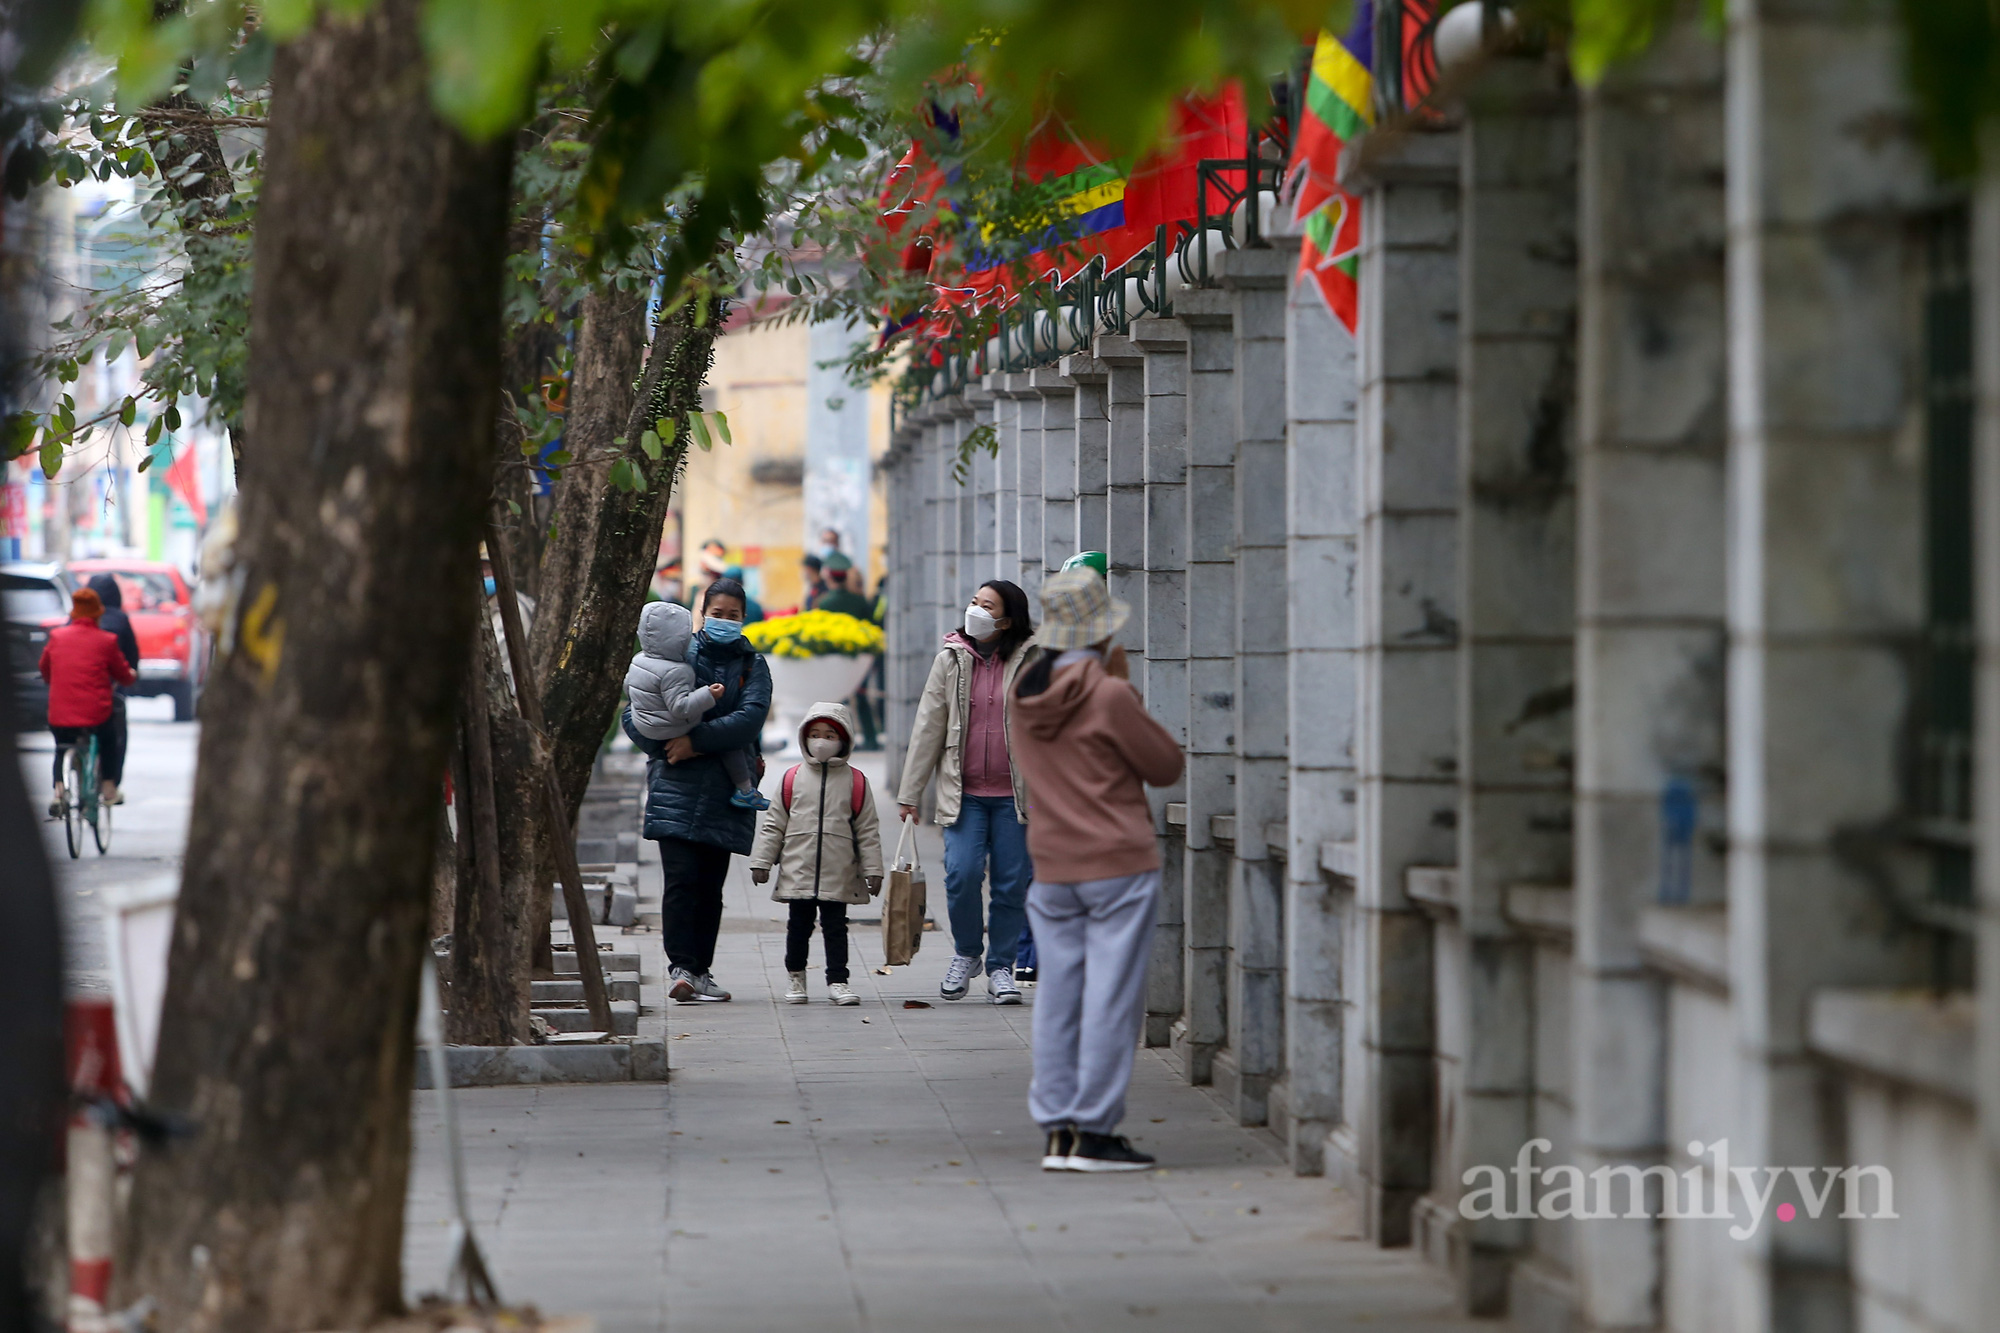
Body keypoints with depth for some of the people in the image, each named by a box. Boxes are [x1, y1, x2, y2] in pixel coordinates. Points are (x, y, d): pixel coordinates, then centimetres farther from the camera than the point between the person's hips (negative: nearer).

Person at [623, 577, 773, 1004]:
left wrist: (696, 739, -16)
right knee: (681, 877, -13)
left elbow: (751, 718, -8)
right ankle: (680, 966, -15)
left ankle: (700, 972, 10)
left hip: (726, 791, 2)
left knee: (711, 884, 4)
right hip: (678, 787, -2)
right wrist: (665, 749, -8)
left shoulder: (753, 666, 9)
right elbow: (635, 716, 8)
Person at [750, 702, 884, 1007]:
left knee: (835, 927, 2)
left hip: (839, 876, -1)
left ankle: (837, 980, 8)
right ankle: (796, 976, 22)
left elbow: (868, 830, 6)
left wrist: (872, 870, 2)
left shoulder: (855, 782, 3)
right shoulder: (793, 779, 5)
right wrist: (762, 861, 5)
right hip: (798, 872, 1)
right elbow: (774, 824, 9)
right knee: (799, 925, 8)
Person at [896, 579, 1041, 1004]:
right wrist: (910, 792, 8)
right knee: (962, 874, -12)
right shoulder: (951, 659, 5)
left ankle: (1000, 967, 18)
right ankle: (965, 954, 12)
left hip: (1015, 794, -1)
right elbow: (928, 726, 8)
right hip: (964, 793, 1)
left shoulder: (1032, 661, 0)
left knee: (1012, 883, 1)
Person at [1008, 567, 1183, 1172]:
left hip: (1052, 867, 6)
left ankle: (1058, 1128, 7)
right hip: (1119, 865, -6)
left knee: (1058, 997, 8)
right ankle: (1094, 1130, -5)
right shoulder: (1109, 697, -15)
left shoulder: (1026, 695, 6)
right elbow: (1166, 766, -4)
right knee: (1111, 997, -3)